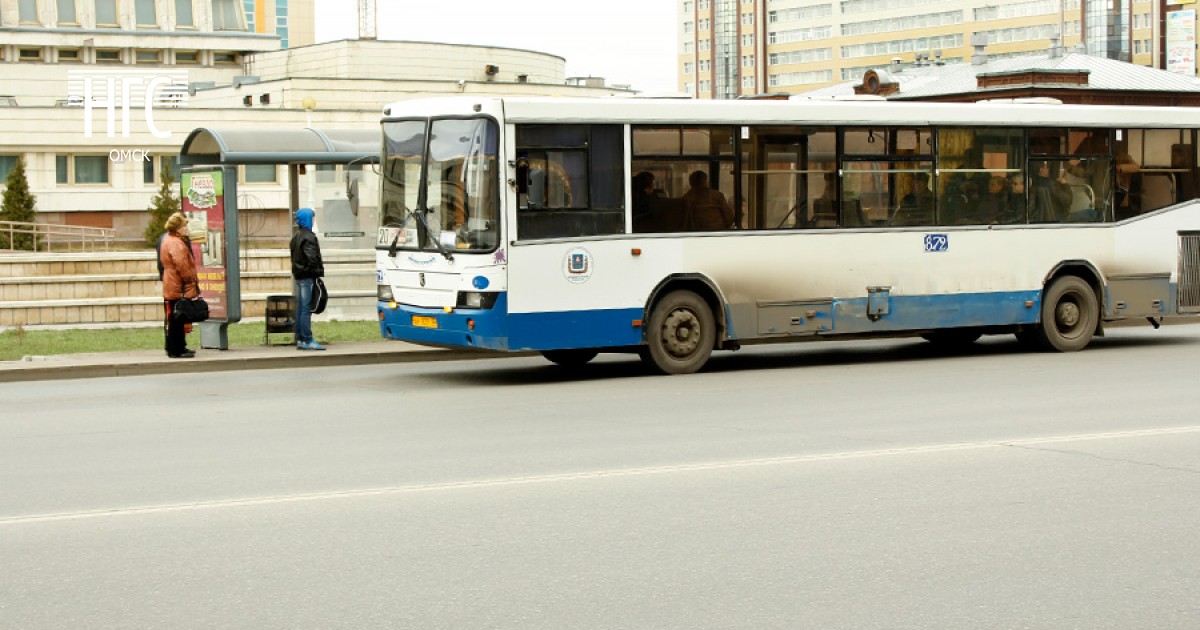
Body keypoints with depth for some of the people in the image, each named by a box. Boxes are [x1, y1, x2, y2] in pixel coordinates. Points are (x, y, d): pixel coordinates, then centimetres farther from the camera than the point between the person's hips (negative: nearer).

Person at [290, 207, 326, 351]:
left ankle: (300, 339, 16)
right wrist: (317, 272, -14)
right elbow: (311, 258, -23)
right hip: (307, 276, -10)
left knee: (300, 309, 12)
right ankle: (307, 340, -10)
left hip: (299, 276, 10)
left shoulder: (296, 237, 16)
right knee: (306, 309, -9)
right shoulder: (308, 237, -14)